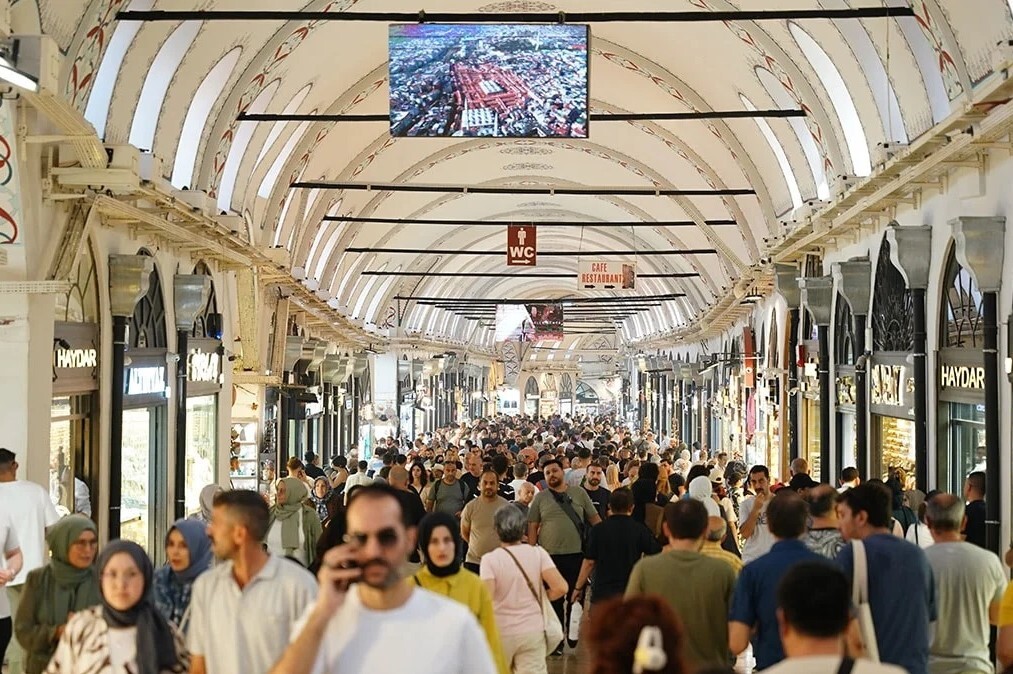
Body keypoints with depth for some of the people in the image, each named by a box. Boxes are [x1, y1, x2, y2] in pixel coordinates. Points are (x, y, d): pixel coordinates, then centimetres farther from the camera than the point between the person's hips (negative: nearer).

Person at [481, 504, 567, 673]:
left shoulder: (490, 559, -11)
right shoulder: (538, 553, -5)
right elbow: (560, 588, -12)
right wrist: (540, 598, 7)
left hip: (501, 632, -1)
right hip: (533, 631, 1)